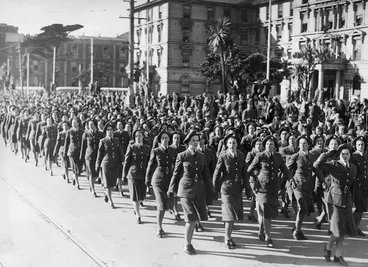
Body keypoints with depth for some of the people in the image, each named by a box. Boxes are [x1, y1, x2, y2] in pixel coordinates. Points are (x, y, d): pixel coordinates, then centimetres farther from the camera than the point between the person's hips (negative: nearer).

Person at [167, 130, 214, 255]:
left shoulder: (201, 156, 8)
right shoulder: (182, 156, -2)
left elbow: (206, 174, 11)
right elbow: (176, 174, 4)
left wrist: (210, 191, 10)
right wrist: (171, 190, 8)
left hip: (199, 190, 4)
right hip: (186, 189, -4)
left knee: (195, 218, 5)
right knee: (191, 218, -8)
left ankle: (188, 242, 22)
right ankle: (187, 245, 8)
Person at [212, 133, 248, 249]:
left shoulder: (241, 156, 4)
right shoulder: (223, 157, -8)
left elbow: (244, 173, 11)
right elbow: (216, 174, -3)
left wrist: (246, 187, 12)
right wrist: (215, 190, 1)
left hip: (238, 188, 5)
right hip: (227, 188, -5)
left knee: (235, 214, 10)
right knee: (230, 215, -5)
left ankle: (228, 236, 26)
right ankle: (227, 239, 9)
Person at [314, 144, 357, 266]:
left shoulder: (353, 168, 7)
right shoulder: (334, 165, -9)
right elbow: (317, 165, -23)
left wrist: (352, 201, 19)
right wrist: (329, 154, -23)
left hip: (346, 201, 5)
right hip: (334, 200, -5)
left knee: (343, 230, 8)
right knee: (338, 230, -8)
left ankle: (338, 255, 21)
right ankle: (328, 247, 20)